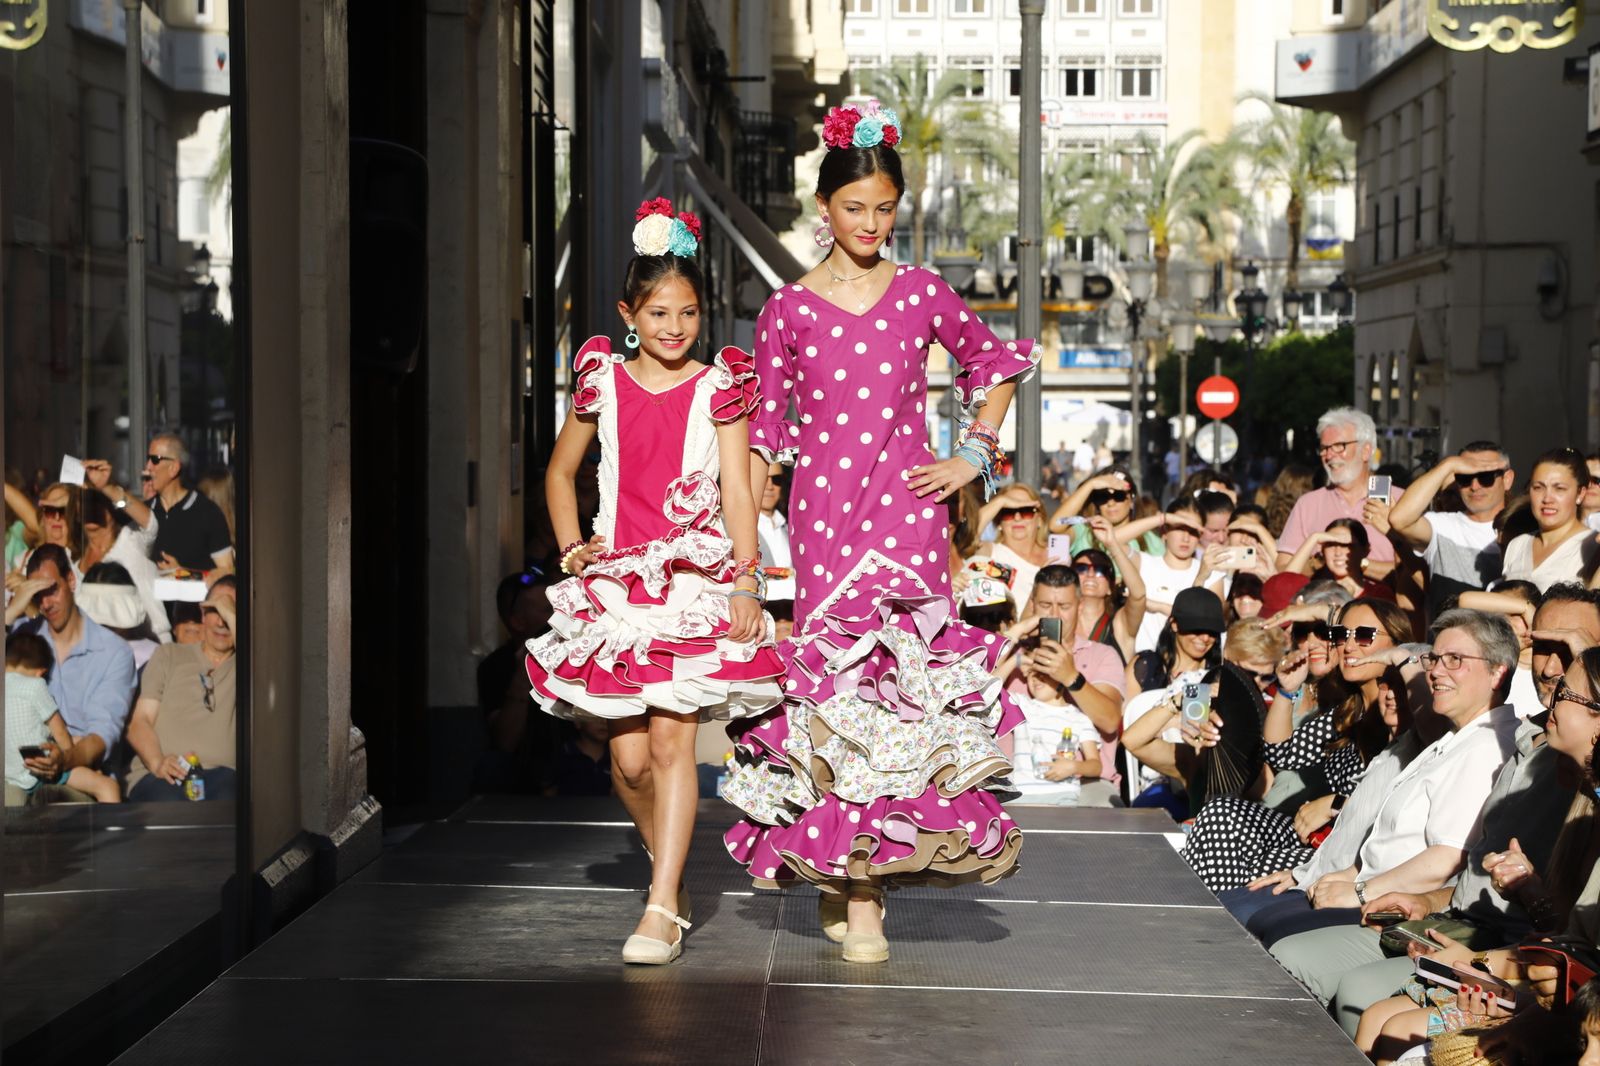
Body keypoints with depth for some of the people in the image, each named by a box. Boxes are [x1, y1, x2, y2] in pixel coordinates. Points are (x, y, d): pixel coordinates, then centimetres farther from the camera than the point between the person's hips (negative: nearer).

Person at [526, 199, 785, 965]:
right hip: (617, 581, 2)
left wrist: (746, 585, -8)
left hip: (696, 579, -2)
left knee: (672, 738, -12)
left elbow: (738, 491, 0)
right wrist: (572, 549, 8)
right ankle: (668, 865, 28)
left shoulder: (719, 387, 3)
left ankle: (662, 910, -10)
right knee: (628, 756, 1)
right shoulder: (603, 383, 8)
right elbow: (559, 474, 22)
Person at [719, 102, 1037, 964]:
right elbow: (766, 432, 7)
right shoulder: (789, 310, 4)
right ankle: (851, 892, 6)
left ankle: (860, 877, 2)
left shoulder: (922, 295, 6)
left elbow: (999, 362, 21)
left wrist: (974, 455, 10)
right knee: (835, 678, -4)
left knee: (898, 677, -8)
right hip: (821, 506, 0)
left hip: (907, 505, 1)